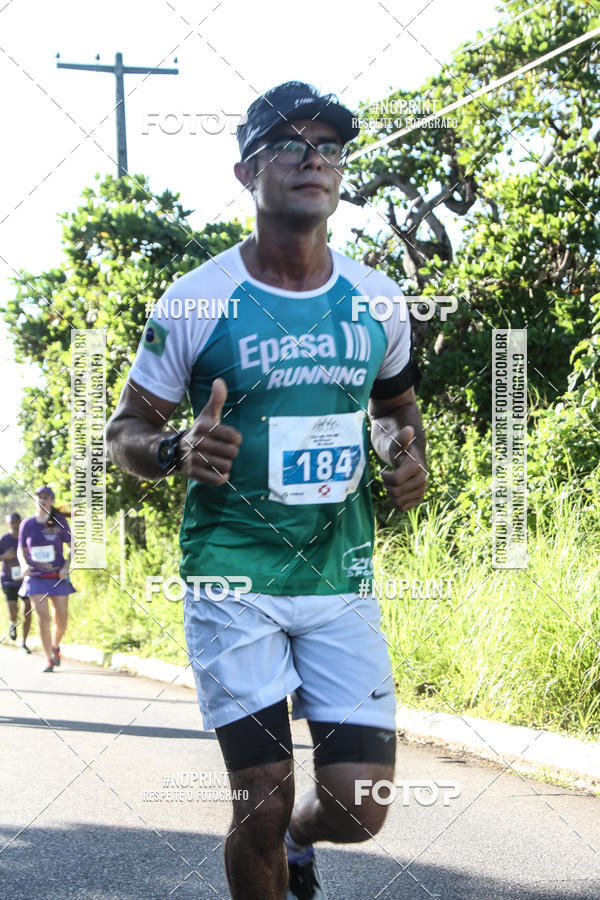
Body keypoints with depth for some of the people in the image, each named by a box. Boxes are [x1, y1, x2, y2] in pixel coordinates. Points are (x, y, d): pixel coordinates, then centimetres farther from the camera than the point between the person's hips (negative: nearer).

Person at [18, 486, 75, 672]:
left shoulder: (59, 521, -1)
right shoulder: (27, 524, 1)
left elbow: (72, 546, 5)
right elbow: (21, 550, 11)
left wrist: (67, 565, -11)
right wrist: (24, 565, -9)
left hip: (58, 578, 0)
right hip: (35, 578, 0)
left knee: (61, 619, 3)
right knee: (43, 618, -10)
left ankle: (55, 646, 34)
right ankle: (49, 660, -2)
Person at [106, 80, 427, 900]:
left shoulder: (378, 300, 4)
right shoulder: (196, 303, -7)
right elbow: (123, 431, 1)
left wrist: (411, 459, 0)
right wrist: (178, 452, -22)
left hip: (341, 578, 3)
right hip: (233, 578, -3)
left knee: (358, 810, -1)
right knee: (263, 806, -6)